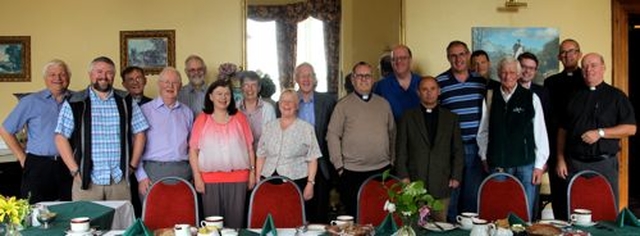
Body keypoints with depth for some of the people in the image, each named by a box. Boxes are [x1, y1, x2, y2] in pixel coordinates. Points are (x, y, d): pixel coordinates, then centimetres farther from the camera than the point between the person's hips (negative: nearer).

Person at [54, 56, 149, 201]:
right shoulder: (74, 104, 3)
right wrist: (75, 170, -5)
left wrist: (132, 165, 6)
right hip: (86, 180, -2)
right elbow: (61, 138, 1)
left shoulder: (126, 104, 10)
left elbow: (139, 134, 14)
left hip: (119, 179, 2)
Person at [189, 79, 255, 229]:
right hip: (209, 179, -1)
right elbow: (193, 150, 2)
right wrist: (197, 176, -5)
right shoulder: (202, 119, 3)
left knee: (235, 220, 3)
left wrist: (252, 171, 5)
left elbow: (249, 147, 10)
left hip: (237, 178, 1)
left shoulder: (239, 118, 8)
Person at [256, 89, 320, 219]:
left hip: (296, 181, -2)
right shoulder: (269, 127, 14)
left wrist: (310, 183, -7)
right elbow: (261, 156, 15)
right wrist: (258, 179, 8)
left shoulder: (306, 128, 5)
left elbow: (312, 159, 1)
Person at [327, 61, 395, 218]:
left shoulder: (384, 104, 12)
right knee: (355, 216, 3)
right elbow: (333, 135, -2)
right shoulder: (343, 105, 1)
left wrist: (392, 160, 11)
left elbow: (392, 133, 16)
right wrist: (339, 165, -6)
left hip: (382, 170, 3)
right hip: (353, 172, -3)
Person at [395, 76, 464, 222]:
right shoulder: (408, 117, 8)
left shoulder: (451, 118, 12)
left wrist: (456, 176, 3)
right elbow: (401, 149, 5)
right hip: (415, 182, -1)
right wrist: (403, 176, -3)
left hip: (442, 183, 1)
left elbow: (458, 150, 11)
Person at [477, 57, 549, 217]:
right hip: (497, 165, 2)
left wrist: (539, 165, 0)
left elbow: (540, 133, 1)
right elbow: (483, 131, 12)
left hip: (525, 164, -2)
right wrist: (484, 156, 8)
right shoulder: (490, 98, 6)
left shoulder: (531, 98, 0)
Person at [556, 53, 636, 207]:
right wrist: (560, 159, 6)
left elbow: (631, 128, -2)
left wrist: (600, 133, -13)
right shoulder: (574, 97, 14)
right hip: (574, 164, 2)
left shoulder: (616, 96, 5)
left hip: (604, 164, -2)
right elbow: (563, 130, 14)